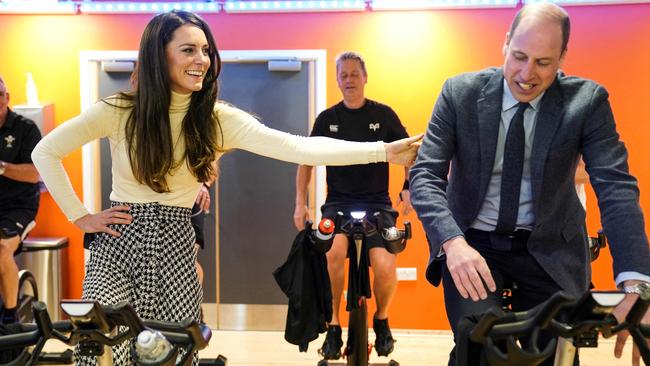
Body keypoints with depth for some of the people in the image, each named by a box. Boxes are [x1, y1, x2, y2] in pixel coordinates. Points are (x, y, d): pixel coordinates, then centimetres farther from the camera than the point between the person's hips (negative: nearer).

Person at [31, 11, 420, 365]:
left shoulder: (218, 119, -6)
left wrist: (382, 151, -25)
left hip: (174, 249, 2)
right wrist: (80, 216, -4)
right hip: (118, 244, -1)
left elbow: (296, 147, -17)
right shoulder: (120, 111, -8)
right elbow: (46, 152, 2)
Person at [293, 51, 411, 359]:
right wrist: (300, 203, 5)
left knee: (385, 267, -23)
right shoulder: (327, 119, 5)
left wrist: (408, 188, -7)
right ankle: (333, 327, -10)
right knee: (333, 252, -31)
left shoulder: (384, 114, 2)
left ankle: (381, 320, 11)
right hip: (338, 203, 1)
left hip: (377, 203, 0)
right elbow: (306, 161, 12)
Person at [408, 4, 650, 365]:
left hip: (549, 250, 1)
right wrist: (453, 242, -31)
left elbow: (616, 186, -16)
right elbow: (426, 175, -12)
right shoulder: (461, 92, -9)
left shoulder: (587, 101, -9)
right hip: (472, 244, -1)